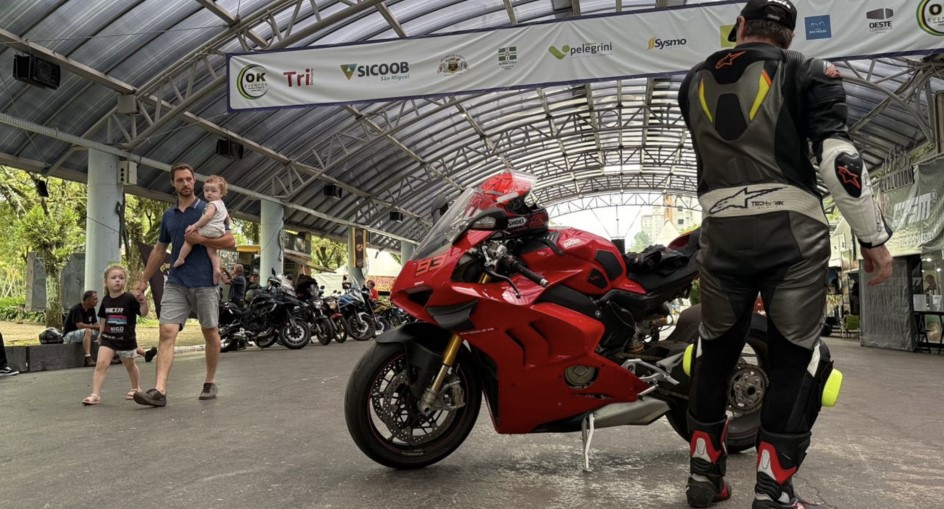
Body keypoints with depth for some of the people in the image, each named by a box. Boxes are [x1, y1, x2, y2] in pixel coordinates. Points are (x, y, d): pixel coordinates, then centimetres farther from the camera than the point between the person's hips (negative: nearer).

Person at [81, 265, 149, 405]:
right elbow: (103, 318, 15)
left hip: (126, 339, -2)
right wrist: (101, 333, 18)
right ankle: (95, 394, -12)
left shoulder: (129, 299, -13)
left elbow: (143, 313, -20)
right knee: (101, 364, -13)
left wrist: (144, 302, -38)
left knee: (129, 365, 17)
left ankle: (135, 388, 38)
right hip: (108, 338, 3)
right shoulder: (105, 300, 1)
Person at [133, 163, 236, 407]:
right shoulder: (168, 215, 13)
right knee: (167, 332, -9)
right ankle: (159, 390, -15)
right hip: (175, 283, 3)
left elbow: (230, 241, -6)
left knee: (210, 332, 6)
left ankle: (210, 382, 22)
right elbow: (159, 250, 20)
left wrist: (200, 239, -16)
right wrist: (144, 280, 18)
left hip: (204, 283, -3)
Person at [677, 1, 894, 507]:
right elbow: (838, 157, -8)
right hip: (791, 231, -3)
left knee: (714, 349, 14)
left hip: (720, 233, 4)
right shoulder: (807, 73, 3)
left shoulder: (693, 82, 15)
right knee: (795, 357, 5)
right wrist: (874, 236, -3)